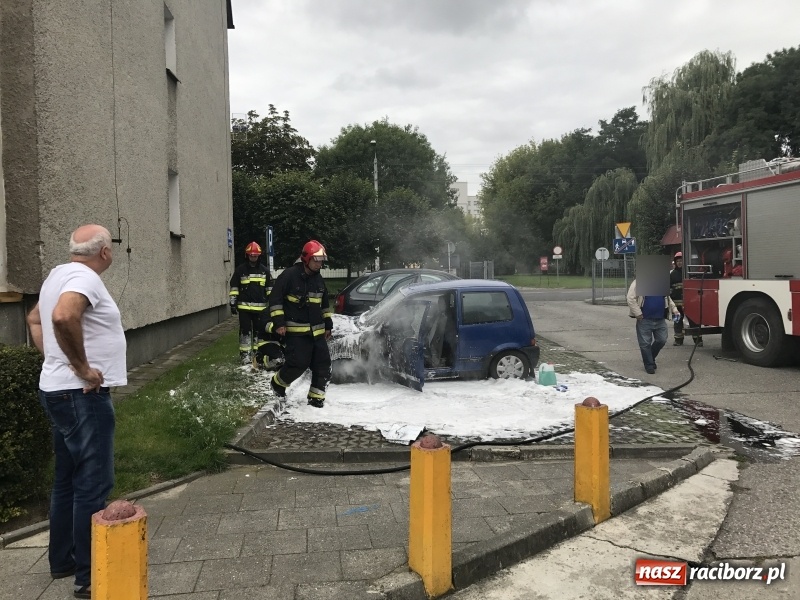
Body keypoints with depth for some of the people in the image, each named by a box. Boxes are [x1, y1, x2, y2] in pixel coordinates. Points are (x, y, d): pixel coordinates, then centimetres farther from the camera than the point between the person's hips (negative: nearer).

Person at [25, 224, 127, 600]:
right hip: (82, 395, -10)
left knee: (68, 480, 19)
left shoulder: (60, 274, 13)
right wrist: (82, 367, -26)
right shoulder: (84, 277, -17)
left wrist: (54, 357, 16)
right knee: (93, 484, -3)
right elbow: (63, 317, -37)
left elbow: (35, 319, 27)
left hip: (60, 390, 10)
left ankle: (62, 560, 32)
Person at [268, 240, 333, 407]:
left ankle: (316, 396, 14)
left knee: (323, 365, 2)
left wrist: (328, 325, 19)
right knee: (299, 363, -12)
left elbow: (325, 304, 22)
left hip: (317, 331, 7)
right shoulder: (290, 275, -11)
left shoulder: (318, 279, 12)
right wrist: (278, 322, -15)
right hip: (296, 331, -7)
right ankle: (278, 382, 15)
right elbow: (275, 298, -10)